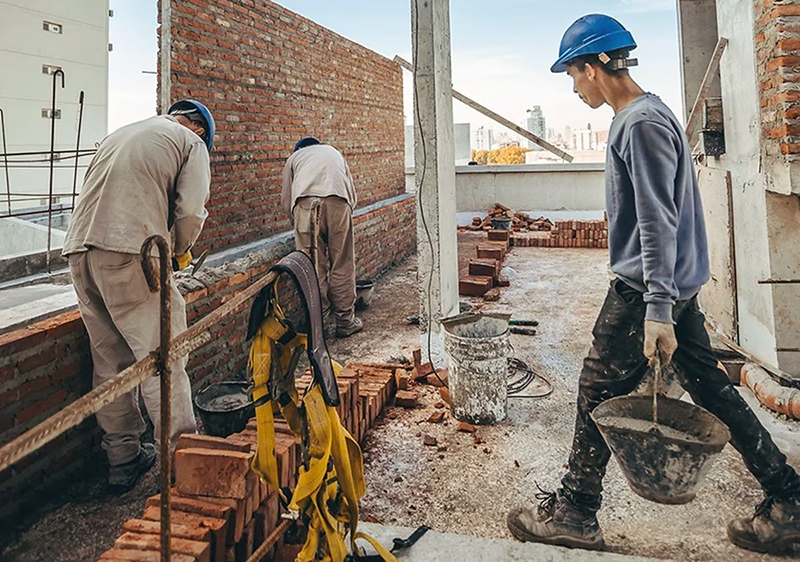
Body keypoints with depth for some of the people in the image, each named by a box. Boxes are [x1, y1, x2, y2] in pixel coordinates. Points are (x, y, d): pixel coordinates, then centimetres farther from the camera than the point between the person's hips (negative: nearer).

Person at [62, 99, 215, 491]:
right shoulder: (191, 143, 8)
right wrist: (179, 252, 14)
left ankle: (123, 459, 21)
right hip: (128, 255, -7)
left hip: (79, 250, 7)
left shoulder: (119, 134, 30)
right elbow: (190, 213, -5)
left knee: (111, 362, 12)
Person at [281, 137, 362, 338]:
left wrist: (298, 222, 37)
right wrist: (347, 211, 42)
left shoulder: (295, 157, 32)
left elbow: (286, 199, 25)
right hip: (337, 202, 1)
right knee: (342, 266, 7)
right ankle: (346, 322, 14)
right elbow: (352, 194, 31)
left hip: (305, 203, -1)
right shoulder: (334, 152, 37)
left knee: (313, 268, 4)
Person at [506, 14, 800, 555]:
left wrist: (656, 310, -26)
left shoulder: (641, 123, -15)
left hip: (644, 289, -10)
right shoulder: (645, 113, 16)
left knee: (597, 394, -2)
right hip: (681, 284, 10)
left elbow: (657, 222, -23)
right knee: (711, 386, 15)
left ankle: (572, 514, 12)